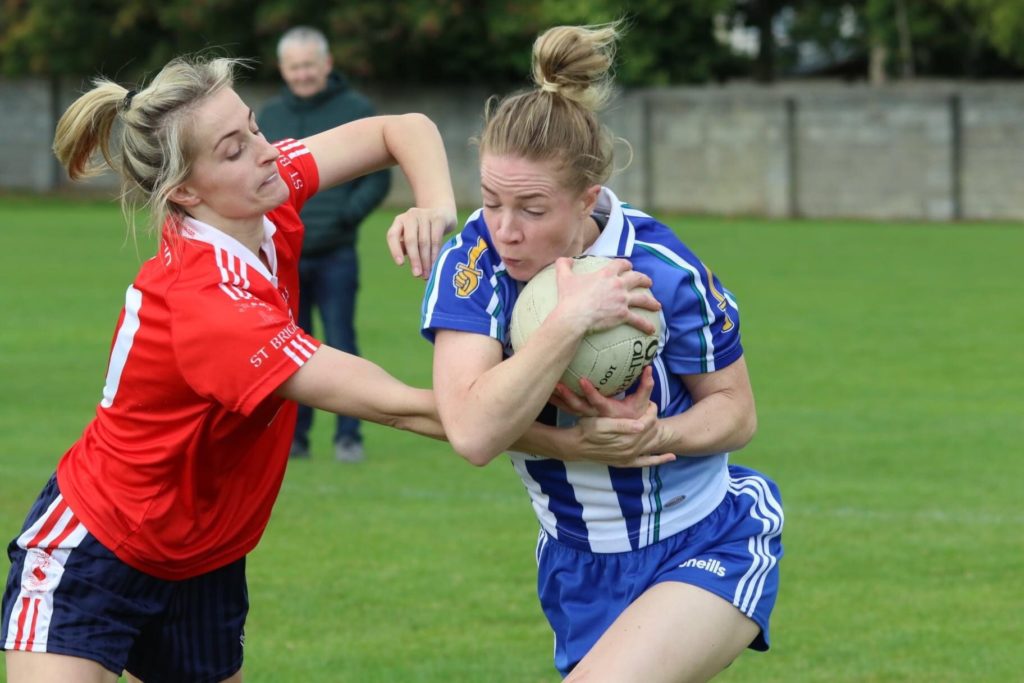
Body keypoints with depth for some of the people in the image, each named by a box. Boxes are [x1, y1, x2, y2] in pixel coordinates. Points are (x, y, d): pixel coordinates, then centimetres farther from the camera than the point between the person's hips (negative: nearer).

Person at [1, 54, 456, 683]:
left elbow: (406, 130, -1)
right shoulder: (208, 305, -33)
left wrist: (437, 209, -22)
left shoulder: (270, 203, -12)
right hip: (94, 554, -8)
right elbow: (397, 406, -35)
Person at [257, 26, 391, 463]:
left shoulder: (356, 112, 0)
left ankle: (348, 436, 2)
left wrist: (348, 214, -17)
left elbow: (377, 177, -1)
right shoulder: (269, 116, 12)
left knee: (341, 349, -4)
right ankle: (293, 435, 13)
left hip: (335, 257, -3)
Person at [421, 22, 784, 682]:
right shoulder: (474, 261, -18)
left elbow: (736, 409, -7)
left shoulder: (664, 271, -21)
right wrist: (569, 319, -39)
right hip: (581, 572, 4)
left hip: (711, 547, -4)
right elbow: (473, 433, -31)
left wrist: (653, 434, -26)